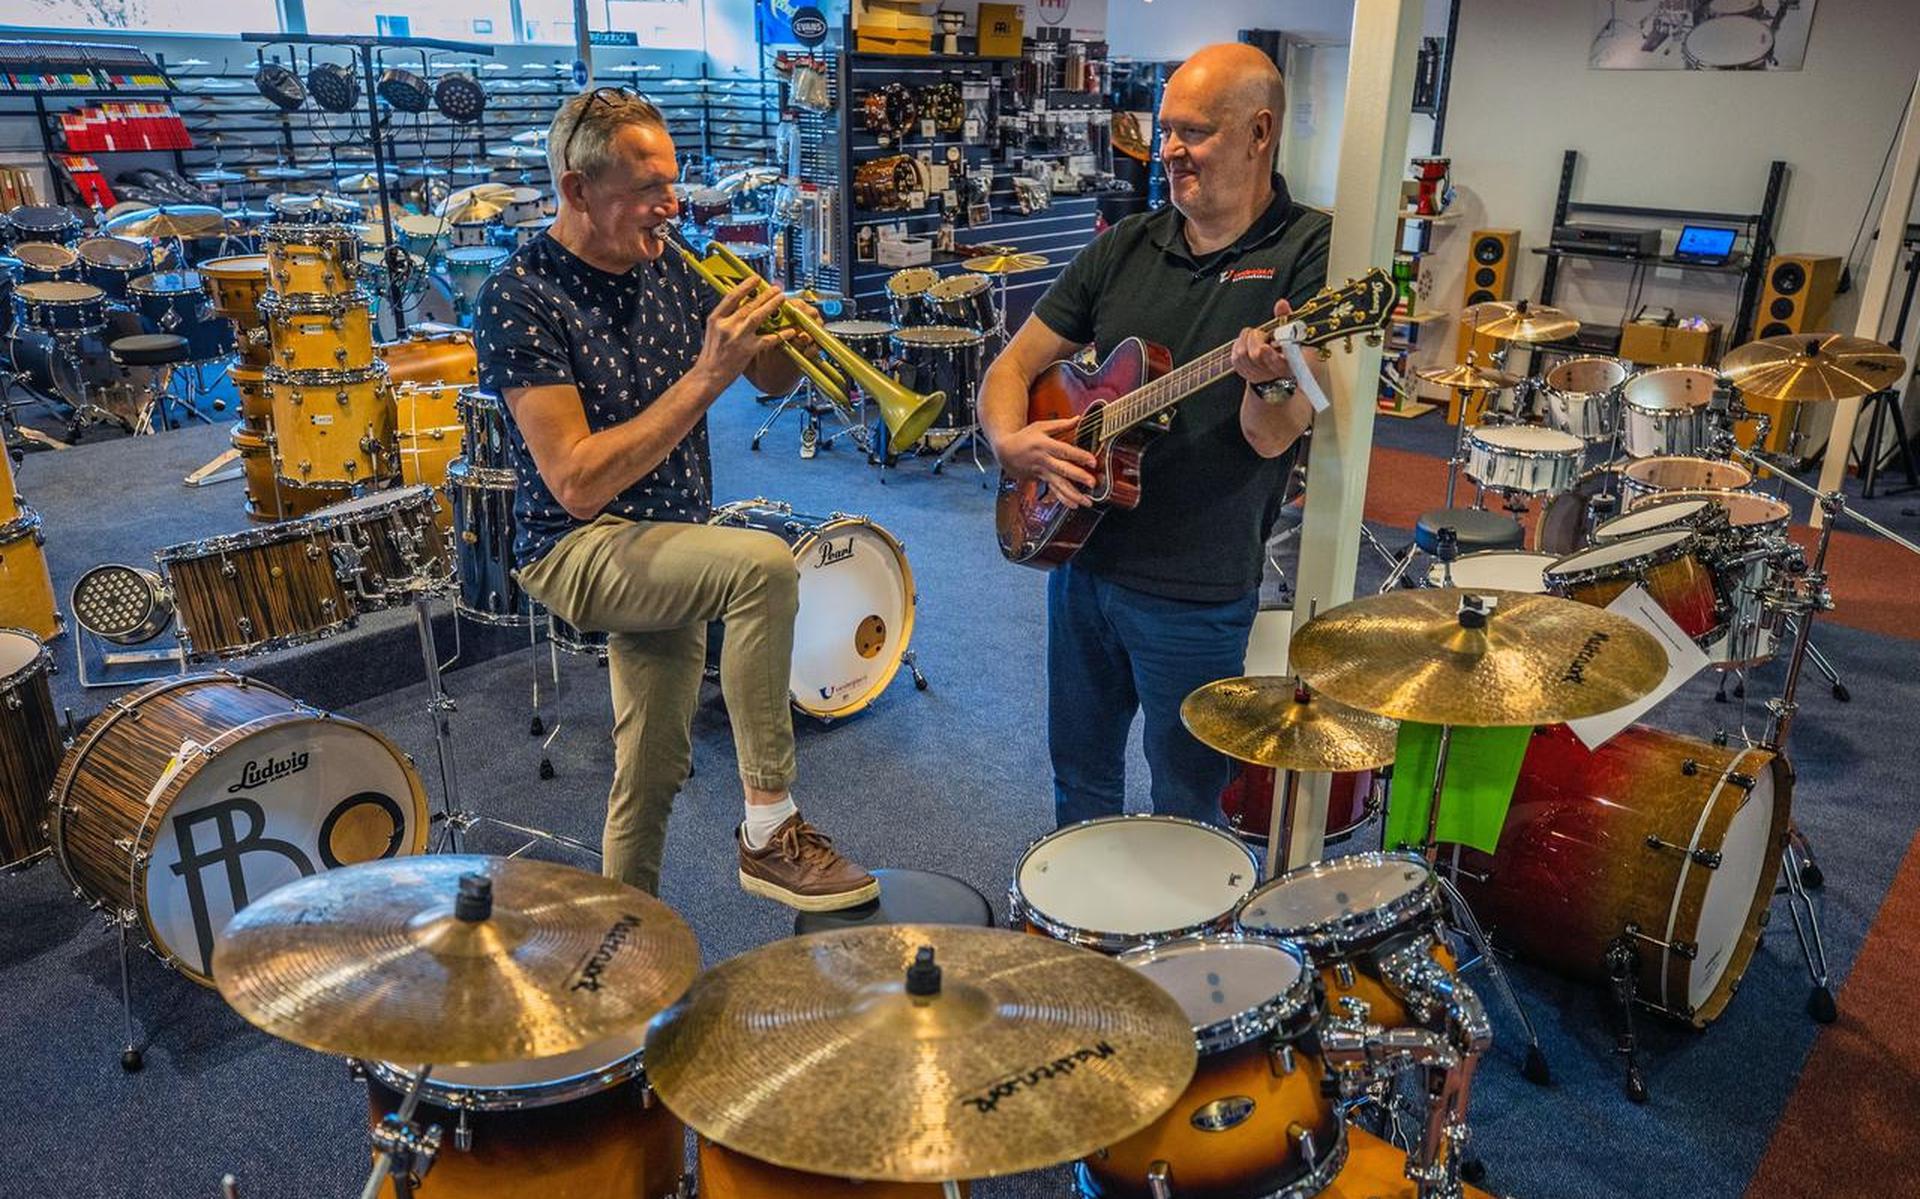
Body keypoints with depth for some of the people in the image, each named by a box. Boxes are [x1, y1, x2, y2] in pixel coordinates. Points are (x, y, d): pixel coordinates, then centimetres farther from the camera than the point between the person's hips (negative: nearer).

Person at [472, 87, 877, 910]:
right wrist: (706, 377, -27)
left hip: (664, 546, 7)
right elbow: (577, 483, -25)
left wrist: (782, 336, -12)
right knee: (765, 564, -30)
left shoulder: (669, 265, 2)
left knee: (652, 773, 11)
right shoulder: (521, 297, -17)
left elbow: (773, 380, 12)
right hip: (576, 549, -6)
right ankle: (769, 829, -18)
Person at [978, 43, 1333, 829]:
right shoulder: (1124, 248, 5)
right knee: (1080, 780, 22)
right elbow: (1014, 365, 6)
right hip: (1081, 555, 5)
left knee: (1185, 812, 12)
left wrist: (1271, 377, -39)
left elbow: (1272, 437, -18)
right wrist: (1010, 441, -14)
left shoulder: (1308, 251, -9)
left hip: (1196, 590, -5)